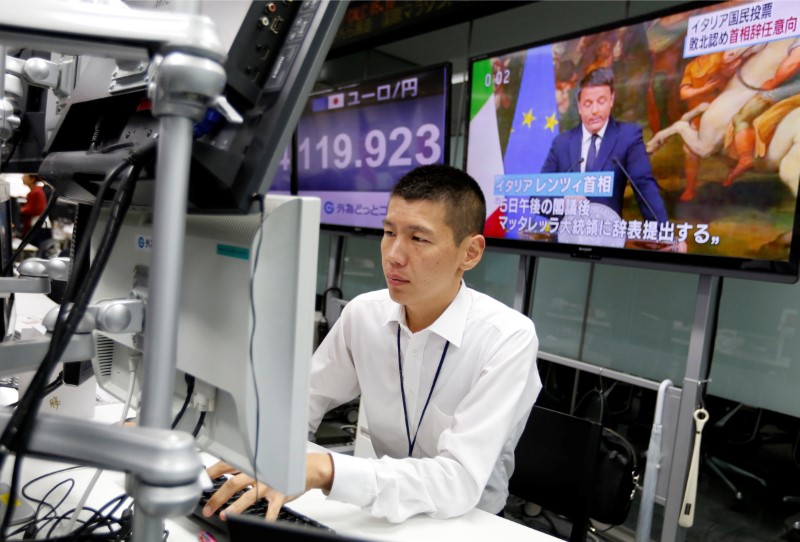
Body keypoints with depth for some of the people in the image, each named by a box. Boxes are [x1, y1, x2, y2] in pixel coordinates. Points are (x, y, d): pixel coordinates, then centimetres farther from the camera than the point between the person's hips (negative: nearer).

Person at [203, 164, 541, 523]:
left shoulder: (508, 338, -23)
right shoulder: (363, 313, -9)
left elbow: (461, 481, -31)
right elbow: (299, 405, -1)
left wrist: (323, 470, -42)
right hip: (384, 511, 3)